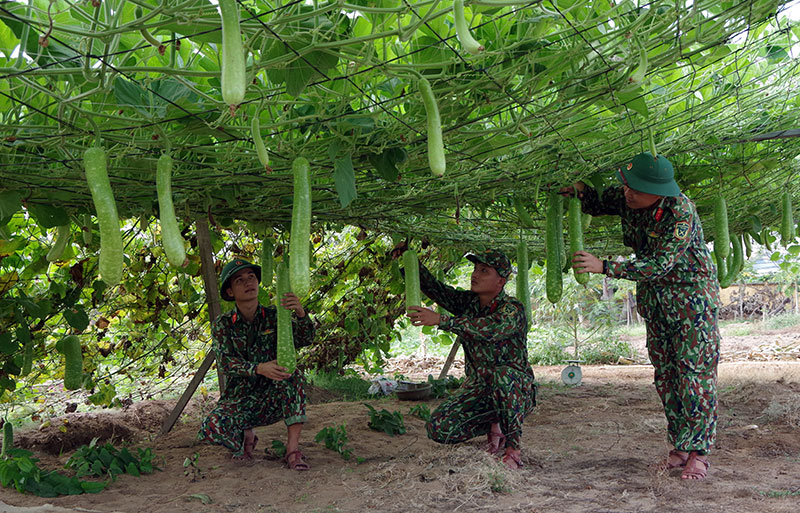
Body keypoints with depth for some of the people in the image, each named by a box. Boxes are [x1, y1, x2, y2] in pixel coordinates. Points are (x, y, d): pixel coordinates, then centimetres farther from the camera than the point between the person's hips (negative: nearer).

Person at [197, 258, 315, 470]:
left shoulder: (274, 316, 0)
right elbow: (225, 363, -16)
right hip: (240, 400, 0)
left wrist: (300, 314, -38)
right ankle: (245, 436, 6)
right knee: (211, 427, -30)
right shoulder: (223, 325, -2)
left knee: (291, 373, -31)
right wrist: (259, 368, -36)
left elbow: (306, 339, -15)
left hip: (274, 399, 0)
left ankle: (293, 448, -27)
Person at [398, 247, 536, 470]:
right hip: (478, 388, 5)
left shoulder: (513, 310, -17)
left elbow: (488, 328, -38)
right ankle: (494, 424, 10)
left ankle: (513, 446, -21)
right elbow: (434, 288, -7)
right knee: (438, 429, -16)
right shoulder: (468, 301, 3)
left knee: (503, 374, -41)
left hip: (516, 391, -5)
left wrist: (440, 320, -43)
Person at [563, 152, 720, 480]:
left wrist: (604, 267, -35)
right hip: (654, 301, 7)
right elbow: (596, 204, 15)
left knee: (695, 375, -7)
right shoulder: (625, 199, -6)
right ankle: (680, 447, 16)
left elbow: (660, 265, -31)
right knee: (665, 376, 7)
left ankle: (699, 452, 0)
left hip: (691, 296, -6)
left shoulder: (680, 211, -26)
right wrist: (578, 189, -10)